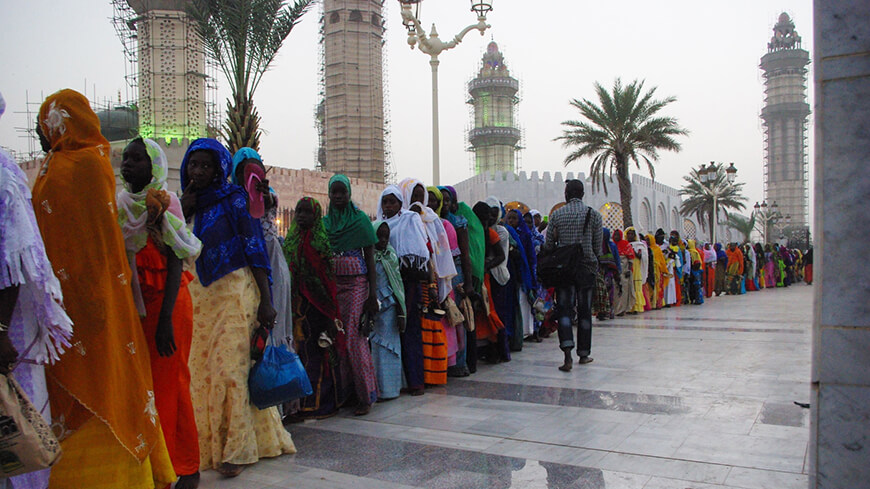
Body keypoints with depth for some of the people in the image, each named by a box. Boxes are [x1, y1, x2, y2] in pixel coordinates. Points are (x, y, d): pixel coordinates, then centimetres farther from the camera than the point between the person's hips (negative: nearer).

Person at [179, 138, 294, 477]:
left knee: (230, 367, -9)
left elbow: (255, 249, -8)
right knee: (201, 369, 5)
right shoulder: (188, 202, 14)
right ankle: (209, 443, 16)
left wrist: (266, 301, -15)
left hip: (235, 292, -6)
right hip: (200, 295, 6)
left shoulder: (232, 198, -4)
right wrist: (183, 211, -4)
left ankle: (236, 450, -1)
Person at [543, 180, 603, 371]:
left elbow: (548, 245, 1)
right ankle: (584, 354, 19)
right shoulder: (594, 214, -1)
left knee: (564, 309, 0)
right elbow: (598, 247, 1)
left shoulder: (556, 215, -1)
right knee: (584, 312, 10)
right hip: (587, 268, 1)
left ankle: (567, 352, -18)